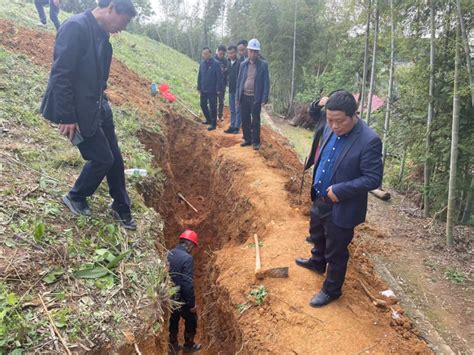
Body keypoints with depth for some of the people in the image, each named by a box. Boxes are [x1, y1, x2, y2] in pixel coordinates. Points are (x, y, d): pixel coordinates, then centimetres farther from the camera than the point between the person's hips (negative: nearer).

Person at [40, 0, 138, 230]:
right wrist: (67, 117, -21)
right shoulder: (75, 27, -19)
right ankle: (75, 197, 25)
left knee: (115, 158, 11)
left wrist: (103, 102, 15)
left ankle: (121, 207, 27)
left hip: (98, 108, 8)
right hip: (79, 112, -8)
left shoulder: (101, 34, 7)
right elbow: (61, 75, -22)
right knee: (103, 158, -1)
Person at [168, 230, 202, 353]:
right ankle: (189, 345, 32)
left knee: (174, 319, 24)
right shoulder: (187, 258, -24)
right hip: (182, 298, -6)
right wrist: (192, 303, -15)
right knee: (191, 320, 18)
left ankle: (173, 345, 37)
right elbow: (187, 283, -25)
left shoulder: (169, 254, -1)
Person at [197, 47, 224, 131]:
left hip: (212, 90, -7)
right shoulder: (202, 63, 4)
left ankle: (213, 124, 13)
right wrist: (199, 87, 11)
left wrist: (219, 89, -16)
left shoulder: (216, 64, -14)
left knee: (212, 107, 1)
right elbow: (199, 76, 10)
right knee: (203, 105, 17)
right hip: (203, 90, 7)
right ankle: (209, 119, 36)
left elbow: (220, 77, -15)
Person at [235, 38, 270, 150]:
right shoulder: (243, 64, 8)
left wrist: (264, 99, -11)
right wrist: (237, 97, 7)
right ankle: (247, 139, 23)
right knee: (245, 120, 10)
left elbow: (266, 83, -5)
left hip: (256, 98, -4)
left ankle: (256, 142, 10)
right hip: (244, 96, 4)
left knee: (255, 121, 1)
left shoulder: (263, 65, -3)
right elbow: (239, 81, 11)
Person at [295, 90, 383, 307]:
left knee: (336, 252, 12)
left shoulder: (369, 141, -26)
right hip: (320, 199, 8)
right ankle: (317, 262, 60)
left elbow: (374, 179, -24)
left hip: (342, 208, -7)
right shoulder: (330, 129, -3)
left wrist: (339, 191, -26)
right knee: (317, 235, 31)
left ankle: (331, 290, 35)